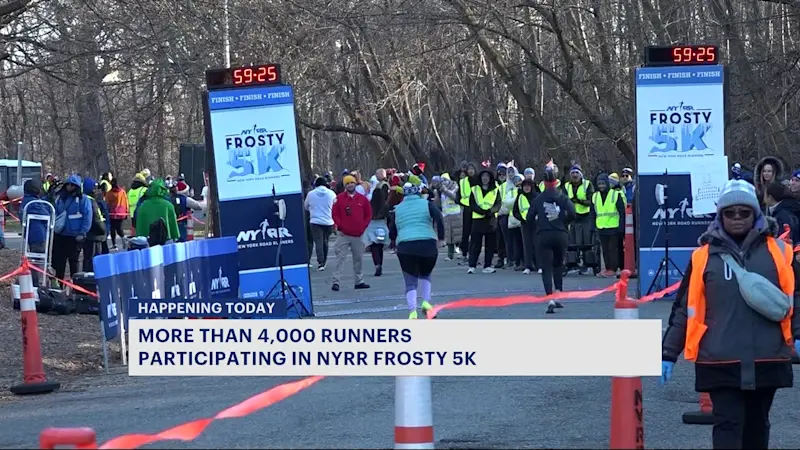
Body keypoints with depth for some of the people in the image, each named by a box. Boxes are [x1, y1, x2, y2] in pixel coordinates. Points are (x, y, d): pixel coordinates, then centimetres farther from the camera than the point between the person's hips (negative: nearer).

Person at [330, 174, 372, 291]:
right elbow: (335, 214, -1)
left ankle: (359, 281, 19)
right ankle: (335, 281, -8)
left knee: (358, 258, 10)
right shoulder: (339, 198, -1)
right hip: (343, 234, -3)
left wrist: (363, 227, 2)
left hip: (358, 235, 3)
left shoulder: (363, 199, 6)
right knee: (340, 257, -6)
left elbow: (368, 215, 11)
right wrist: (340, 226, -8)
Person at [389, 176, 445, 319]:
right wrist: (441, 238, -2)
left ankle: (412, 311, -13)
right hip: (428, 245, 0)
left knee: (410, 281, 4)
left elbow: (392, 232, 14)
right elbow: (439, 219, -9)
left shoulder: (398, 209, 14)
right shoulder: (427, 204, 7)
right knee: (425, 275, 25)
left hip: (405, 247, 0)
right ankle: (426, 301, 8)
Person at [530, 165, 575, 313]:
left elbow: (530, 217, 0)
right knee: (558, 264, 23)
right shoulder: (563, 197, 2)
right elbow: (572, 213, -11)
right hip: (560, 234, 1)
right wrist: (564, 222, 8)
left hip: (543, 235, -1)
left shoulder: (539, 199, 2)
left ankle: (550, 298, -19)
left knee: (546, 268, -3)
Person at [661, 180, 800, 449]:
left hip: (767, 359, 2)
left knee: (756, 425, 14)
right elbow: (686, 308, 5)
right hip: (720, 361, -2)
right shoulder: (704, 255, 2)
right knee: (728, 424, -7)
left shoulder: (777, 251, 3)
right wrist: (668, 354, 5)